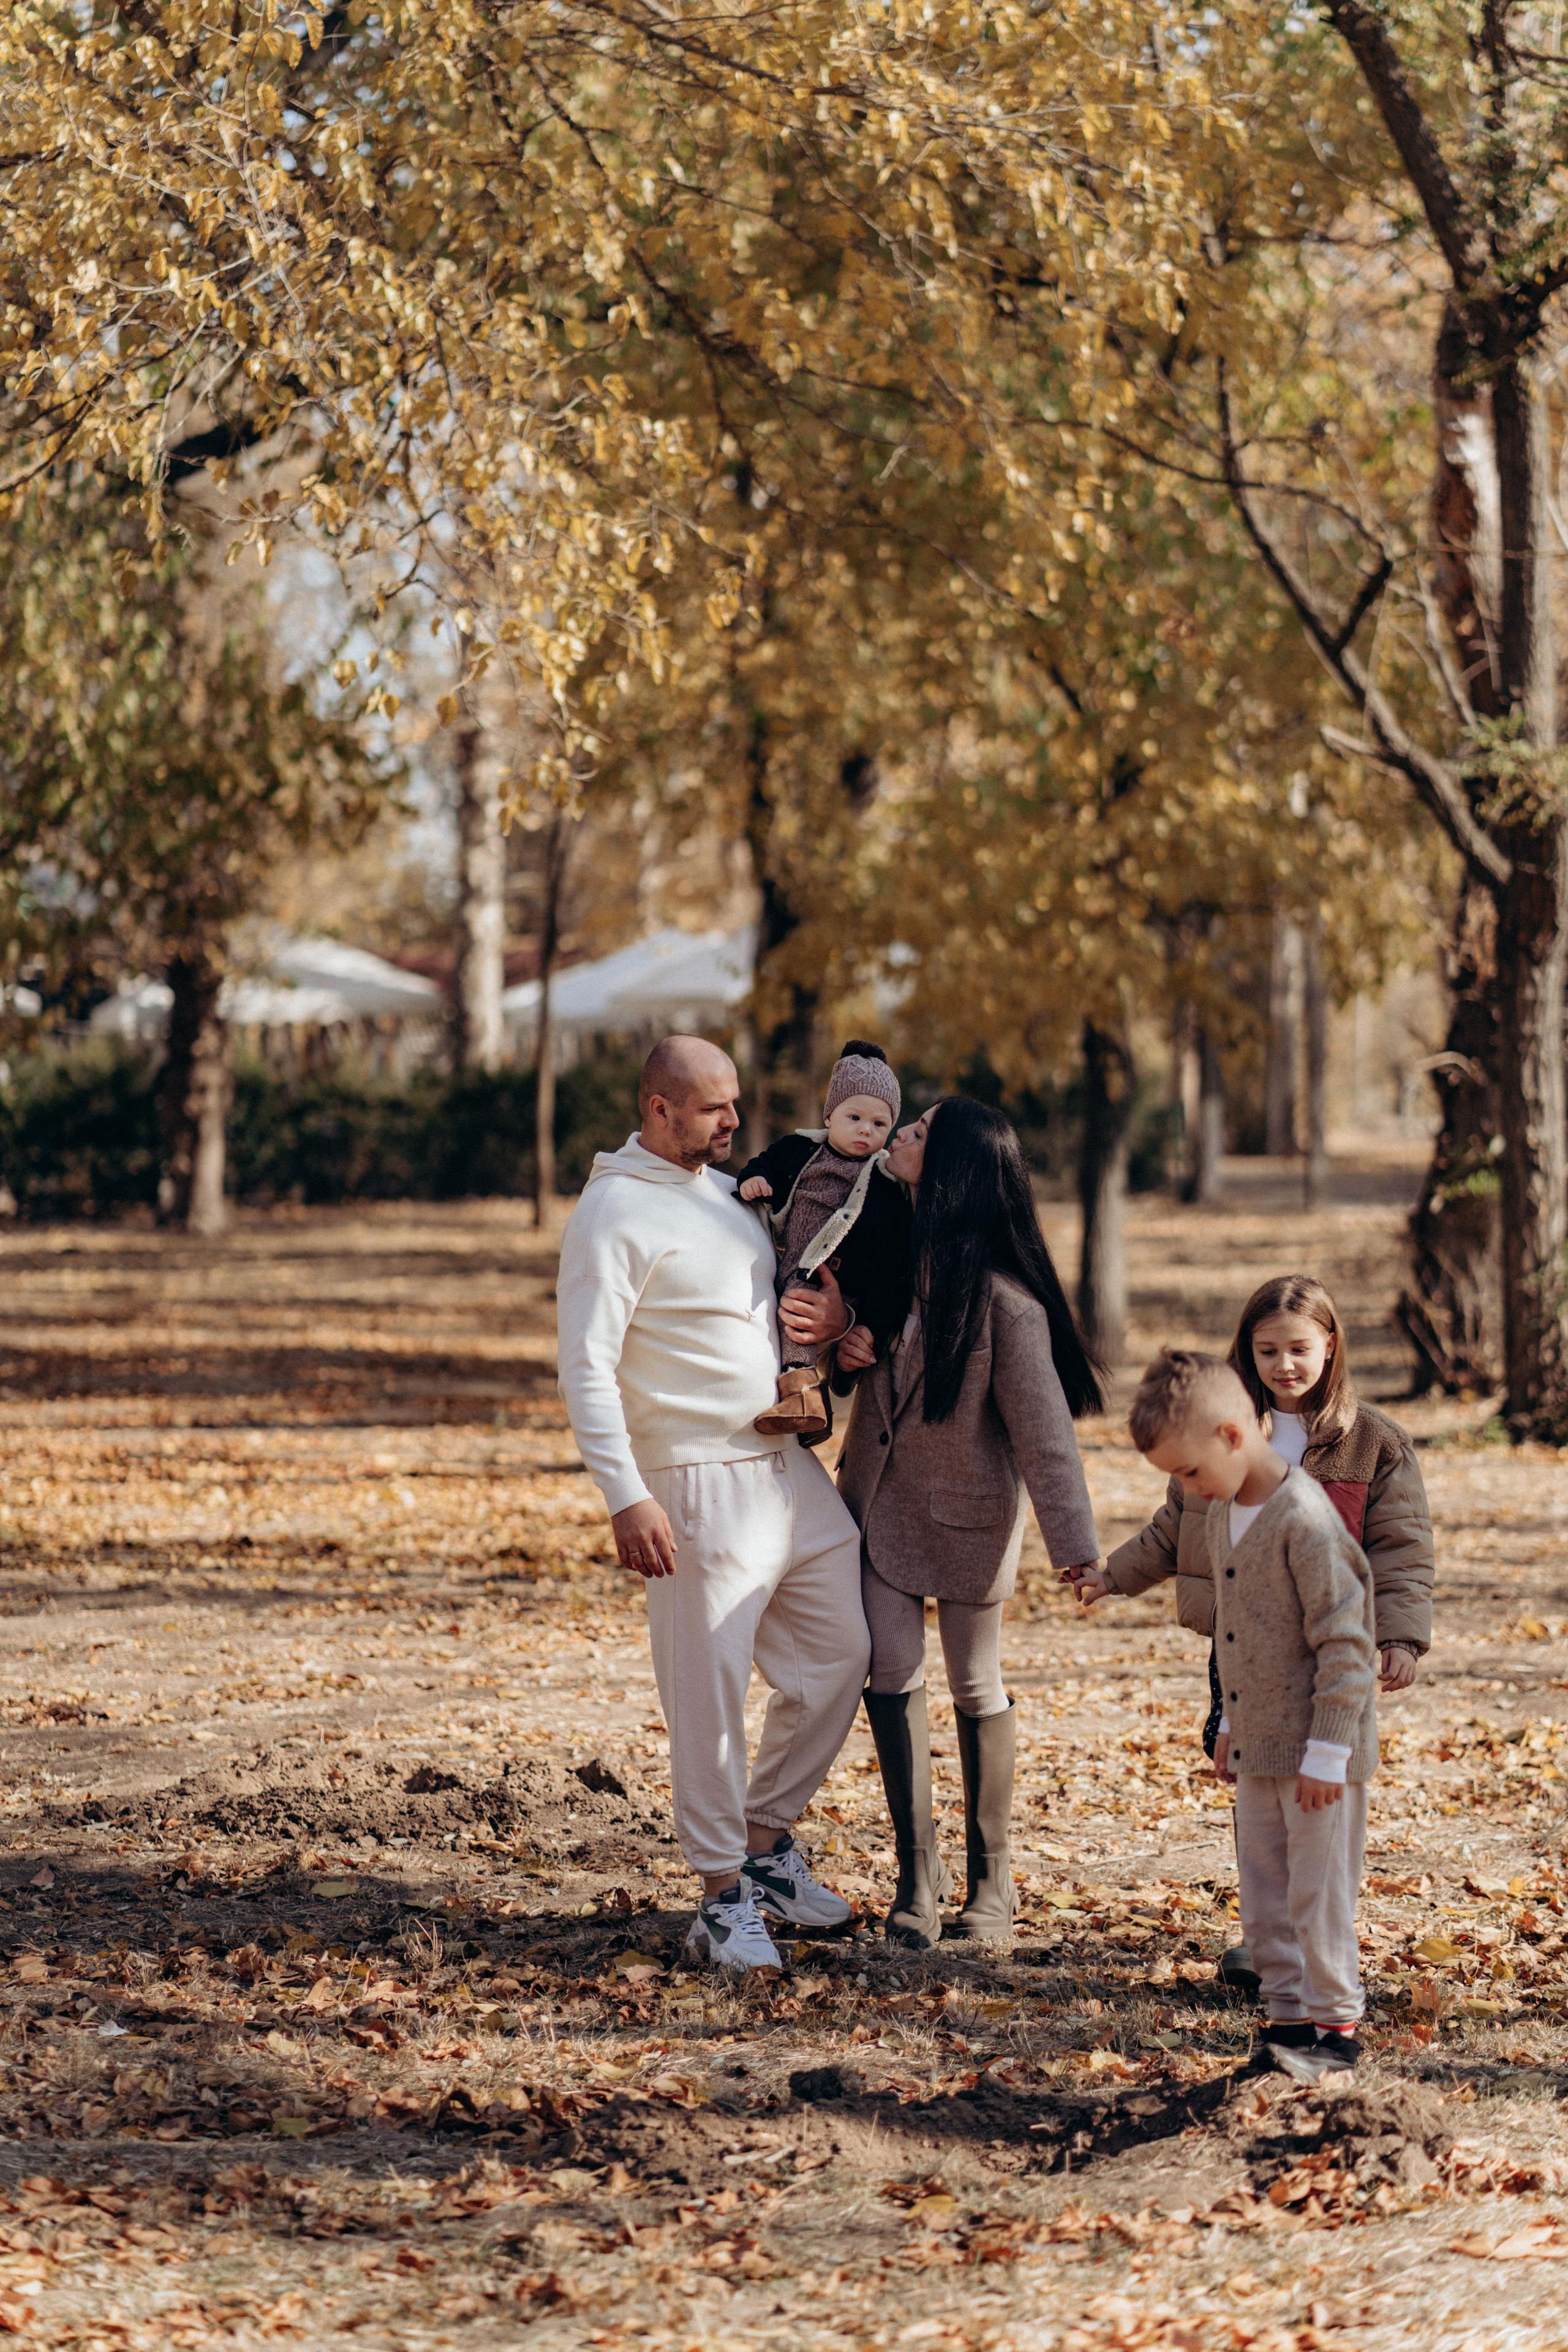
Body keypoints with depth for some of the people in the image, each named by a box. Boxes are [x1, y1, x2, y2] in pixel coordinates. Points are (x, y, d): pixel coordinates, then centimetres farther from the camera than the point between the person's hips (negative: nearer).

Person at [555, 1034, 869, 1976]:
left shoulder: (730, 1189, 15)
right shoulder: (614, 1213, -10)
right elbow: (587, 1367, -15)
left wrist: (834, 1320, 3)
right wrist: (626, 1496, -22)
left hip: (793, 1465, 8)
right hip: (699, 1483, -8)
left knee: (842, 1654, 12)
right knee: (709, 1689, -5)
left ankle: (767, 1838, 27)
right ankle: (724, 1896, 5)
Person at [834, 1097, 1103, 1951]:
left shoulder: (1004, 1301, -23)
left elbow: (1045, 1436, -22)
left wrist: (1080, 1561, -26)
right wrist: (846, 1353, -8)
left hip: (967, 1510, -5)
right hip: (879, 1493, 5)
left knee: (976, 1689, 6)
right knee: (890, 1675, -1)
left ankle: (990, 1881, 20)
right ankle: (916, 1872, 10)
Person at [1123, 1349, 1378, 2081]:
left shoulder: (1305, 1520, -21)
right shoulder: (1221, 1513, 7)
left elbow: (1345, 1645, -20)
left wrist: (1327, 1752, -19)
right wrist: (1231, 1729, 20)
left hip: (1316, 1748, -8)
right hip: (1259, 1746, 9)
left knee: (1317, 1890, -1)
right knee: (1263, 1891, 12)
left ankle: (1335, 2021, 9)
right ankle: (1290, 2014, 20)